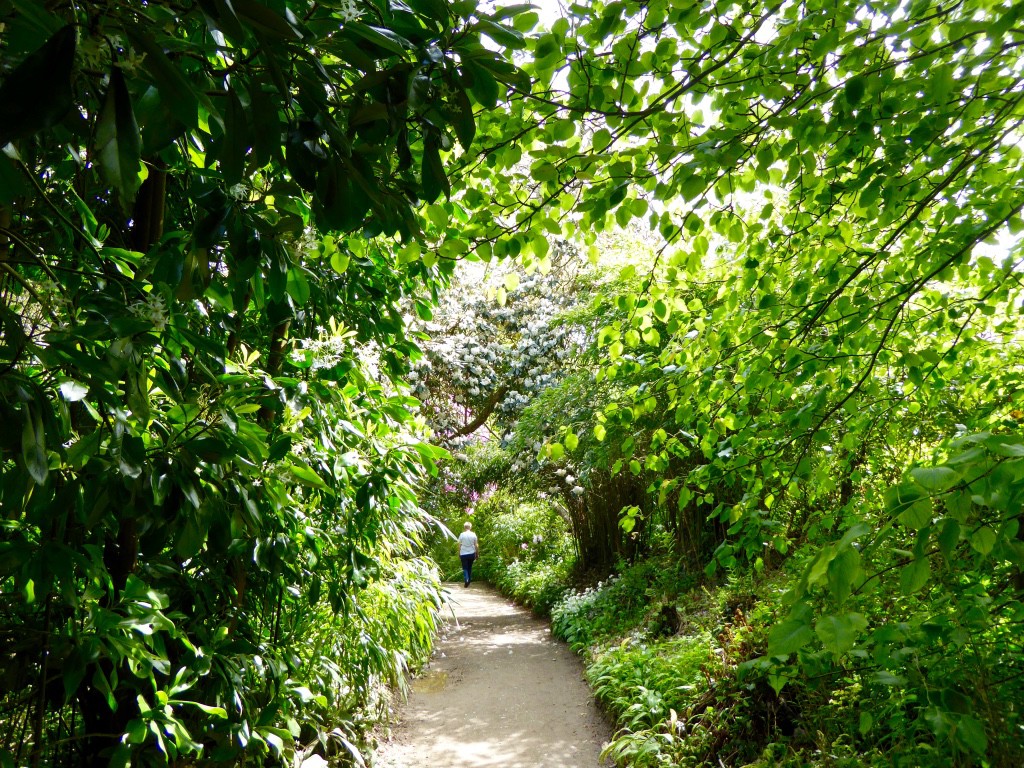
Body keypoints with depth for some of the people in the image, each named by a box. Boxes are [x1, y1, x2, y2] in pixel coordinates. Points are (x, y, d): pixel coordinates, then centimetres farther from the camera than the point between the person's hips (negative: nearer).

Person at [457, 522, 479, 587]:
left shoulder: (462, 535, -5)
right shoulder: (473, 535, -1)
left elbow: (459, 545, -2)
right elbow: (476, 545, 0)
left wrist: (459, 554, 6)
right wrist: (477, 554, 10)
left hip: (463, 554, -2)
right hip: (471, 553, 2)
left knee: (465, 568, 1)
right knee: (470, 567, 18)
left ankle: (466, 580, -18)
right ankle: (469, 580, 21)